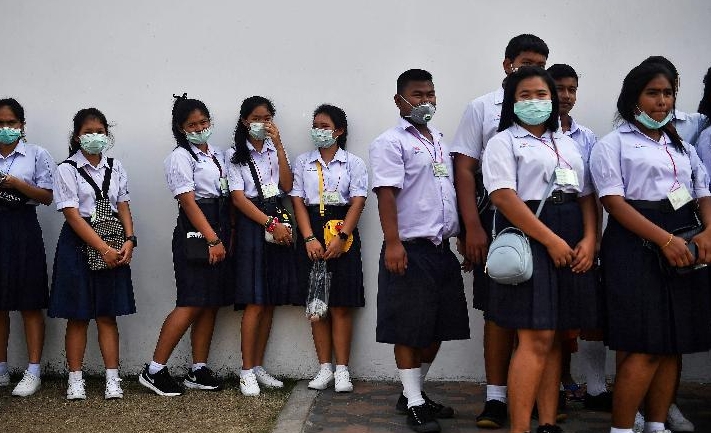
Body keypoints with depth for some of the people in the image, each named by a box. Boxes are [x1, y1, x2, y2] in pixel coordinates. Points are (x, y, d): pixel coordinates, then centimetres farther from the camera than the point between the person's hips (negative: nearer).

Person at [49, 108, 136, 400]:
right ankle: (75, 379, 13)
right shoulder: (67, 169, -4)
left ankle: (112, 378, 9)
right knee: (78, 316, 3)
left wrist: (129, 239, -9)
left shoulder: (115, 167, 10)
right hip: (79, 244, -3)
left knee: (107, 315, 6)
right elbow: (73, 215, -11)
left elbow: (123, 206, 8)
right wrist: (103, 248, -17)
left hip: (114, 246, 3)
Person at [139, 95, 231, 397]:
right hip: (195, 232, -8)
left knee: (211, 304, 7)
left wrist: (227, 236, 8)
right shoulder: (180, 157, -6)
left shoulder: (217, 154, 17)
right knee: (192, 304, -11)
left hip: (220, 230, 8)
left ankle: (198, 371, 14)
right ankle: (154, 371, -4)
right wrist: (212, 239, -19)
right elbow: (189, 202, -14)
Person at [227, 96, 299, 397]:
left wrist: (278, 145, -5)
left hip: (279, 223, 5)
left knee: (270, 302, 5)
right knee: (255, 302, -10)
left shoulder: (275, 151, 15)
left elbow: (287, 186, -1)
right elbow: (238, 197, -8)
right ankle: (246, 371, -2)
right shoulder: (235, 155, 3)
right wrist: (270, 223, -15)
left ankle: (258, 366, 14)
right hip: (252, 225, -5)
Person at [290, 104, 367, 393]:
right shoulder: (303, 162, 10)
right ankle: (324, 368, 11)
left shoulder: (353, 163, 5)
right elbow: (298, 201, 2)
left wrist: (341, 237, -16)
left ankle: (342, 369, 4)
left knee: (341, 305, -2)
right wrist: (310, 239, -11)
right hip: (311, 231, 2)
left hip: (343, 231, -2)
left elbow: (357, 202, -4)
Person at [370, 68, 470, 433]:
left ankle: (414, 390, 27)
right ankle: (414, 403, 10)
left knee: (438, 326, 12)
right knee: (409, 329, 0)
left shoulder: (440, 140, 17)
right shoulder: (390, 142, -6)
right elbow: (386, 194, -15)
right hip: (410, 249, -8)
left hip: (442, 248, 8)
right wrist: (393, 243, -23)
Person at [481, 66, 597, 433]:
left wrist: (589, 239, -4)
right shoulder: (504, 141, 0)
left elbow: (587, 194, 14)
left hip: (572, 240, 6)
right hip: (528, 234, -6)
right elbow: (503, 196, -13)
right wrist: (551, 240, -17)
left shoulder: (568, 143, 19)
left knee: (553, 338, 7)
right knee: (536, 338, -12)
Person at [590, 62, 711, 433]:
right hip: (637, 246, -6)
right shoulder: (613, 144, 2)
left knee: (672, 345, 6)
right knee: (644, 347, -11)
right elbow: (614, 201, -9)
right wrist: (664, 239, -18)